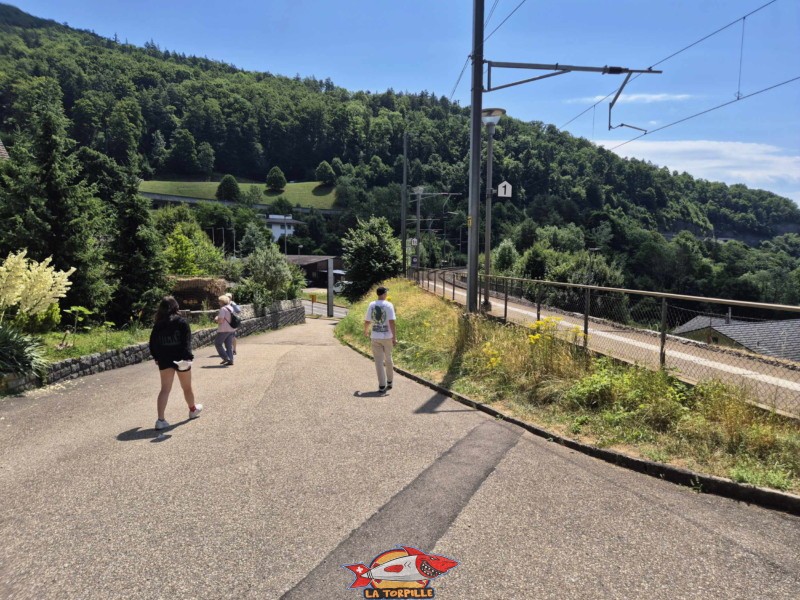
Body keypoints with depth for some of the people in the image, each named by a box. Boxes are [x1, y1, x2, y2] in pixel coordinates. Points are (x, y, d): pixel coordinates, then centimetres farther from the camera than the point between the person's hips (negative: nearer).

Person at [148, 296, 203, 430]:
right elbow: (187, 340, -18)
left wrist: (156, 357, 13)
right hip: (180, 358, -3)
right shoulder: (181, 321, -10)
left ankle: (160, 420, -8)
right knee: (187, 387, 16)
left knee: (165, 389, 3)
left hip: (164, 360, 3)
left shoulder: (158, 324, 2)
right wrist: (187, 355, -21)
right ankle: (193, 410, 38)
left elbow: (153, 342, 4)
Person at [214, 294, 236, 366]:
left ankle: (226, 358, -2)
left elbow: (220, 320, -21)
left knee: (217, 343, 5)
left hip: (224, 330, -8)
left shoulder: (223, 309, -14)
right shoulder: (231, 308, 13)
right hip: (231, 329, 8)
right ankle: (230, 361, 7)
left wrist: (216, 319, 1)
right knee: (229, 345, 10)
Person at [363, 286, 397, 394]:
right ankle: (389, 382, 29)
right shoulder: (389, 305, -9)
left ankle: (382, 386, 2)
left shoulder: (371, 305, 0)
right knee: (388, 359, 17)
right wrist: (394, 337, -13)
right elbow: (391, 322, -15)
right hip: (387, 336, -1)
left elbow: (367, 321, 5)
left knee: (379, 362, 5)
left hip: (375, 337, 1)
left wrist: (366, 331, 25)